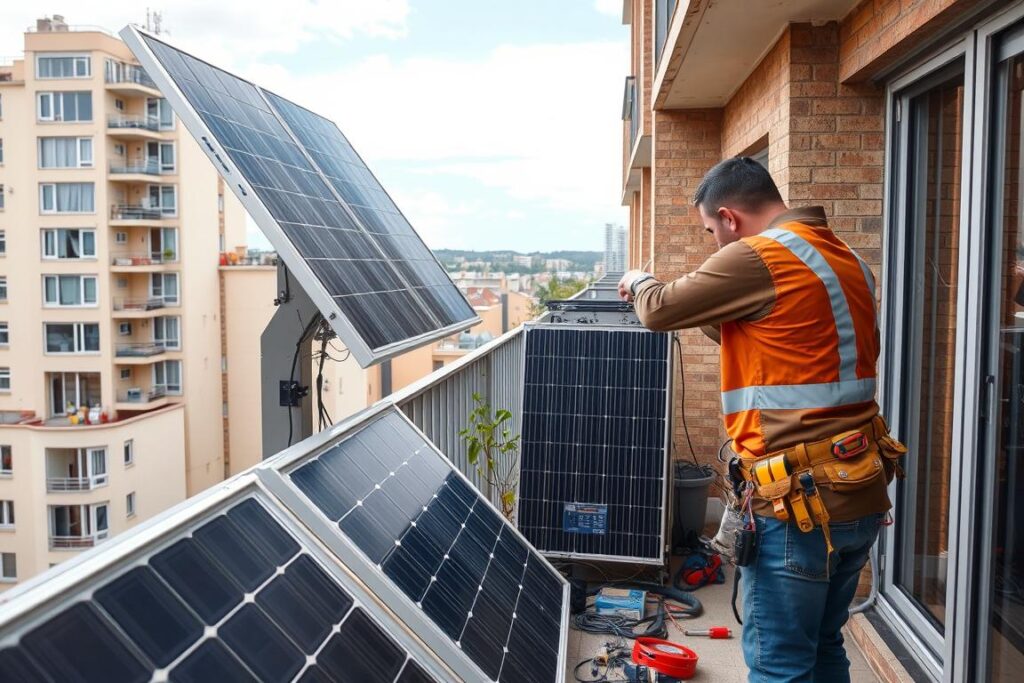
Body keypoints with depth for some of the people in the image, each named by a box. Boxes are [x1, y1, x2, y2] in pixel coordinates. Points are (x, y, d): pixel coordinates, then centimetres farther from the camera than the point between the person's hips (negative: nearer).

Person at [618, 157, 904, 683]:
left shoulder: (756, 257, -14)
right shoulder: (849, 261, 12)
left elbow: (660, 310, -5)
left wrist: (638, 282, 15)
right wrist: (720, 320, 23)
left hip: (801, 502, -9)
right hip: (862, 495, 9)